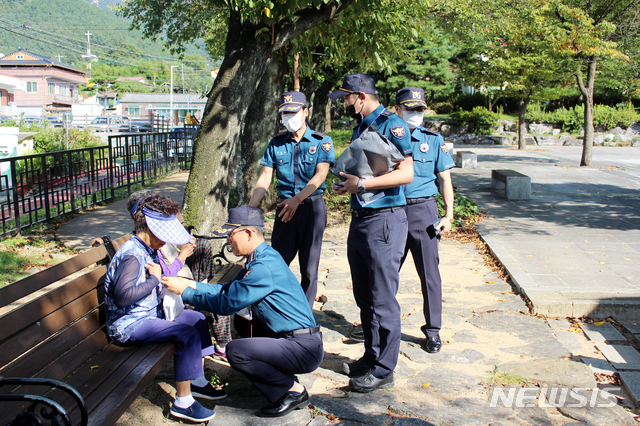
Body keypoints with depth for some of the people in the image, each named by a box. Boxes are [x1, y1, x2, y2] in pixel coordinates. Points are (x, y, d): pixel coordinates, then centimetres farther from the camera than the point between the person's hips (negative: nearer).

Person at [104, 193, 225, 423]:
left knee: (197, 318, 13)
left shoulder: (149, 250, 8)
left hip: (149, 314, 11)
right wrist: (155, 279, -25)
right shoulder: (132, 255, -23)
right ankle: (182, 402, -15)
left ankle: (197, 382, 19)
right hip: (129, 325, -11)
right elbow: (122, 296, -36)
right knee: (188, 334, -24)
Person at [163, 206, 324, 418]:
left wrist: (184, 291, -10)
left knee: (235, 350, -21)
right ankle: (285, 378, 16)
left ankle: (294, 392, -3)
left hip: (305, 349, -10)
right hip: (292, 338, 10)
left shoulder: (265, 267, -22)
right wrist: (190, 284, 7)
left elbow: (226, 303, -19)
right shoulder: (261, 258, 9)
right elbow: (227, 290, 13)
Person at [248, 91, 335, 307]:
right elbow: (265, 178, 4)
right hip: (285, 207, 3)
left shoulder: (321, 141, -1)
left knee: (309, 266, 4)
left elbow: (320, 174, -13)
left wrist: (297, 199, -25)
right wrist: (249, 209, -8)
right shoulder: (276, 143, 8)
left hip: (312, 207, -3)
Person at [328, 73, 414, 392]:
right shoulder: (359, 128, 17)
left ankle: (383, 370, 8)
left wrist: (361, 184, -20)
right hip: (359, 220, 9)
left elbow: (405, 173, -20)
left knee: (383, 300, -2)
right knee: (364, 298, 15)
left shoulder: (391, 125, -10)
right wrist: (345, 184, 12)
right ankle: (371, 357, 28)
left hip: (384, 220, -9)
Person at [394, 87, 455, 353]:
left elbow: (444, 179, 7)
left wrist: (449, 215, -2)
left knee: (429, 271, 2)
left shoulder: (433, 140, 7)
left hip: (423, 211, -1)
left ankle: (433, 330, 14)